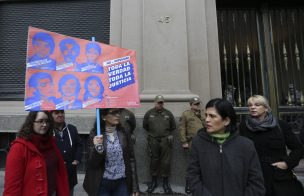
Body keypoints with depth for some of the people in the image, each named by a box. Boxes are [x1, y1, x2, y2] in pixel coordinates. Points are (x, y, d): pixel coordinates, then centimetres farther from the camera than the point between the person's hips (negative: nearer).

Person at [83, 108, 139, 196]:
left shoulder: (123, 133, -3)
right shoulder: (95, 134, -8)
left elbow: (131, 160, 0)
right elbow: (92, 164, -8)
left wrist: (135, 187, 0)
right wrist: (97, 148, -28)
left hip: (122, 183, 2)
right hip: (102, 184, -1)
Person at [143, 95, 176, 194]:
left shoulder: (168, 113, 2)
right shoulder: (149, 113, 1)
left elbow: (173, 127, 13)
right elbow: (145, 126, 13)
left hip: (165, 140, 0)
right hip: (153, 141, 0)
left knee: (165, 162, 5)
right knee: (154, 161, 12)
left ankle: (165, 181, 23)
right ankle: (154, 181, 29)